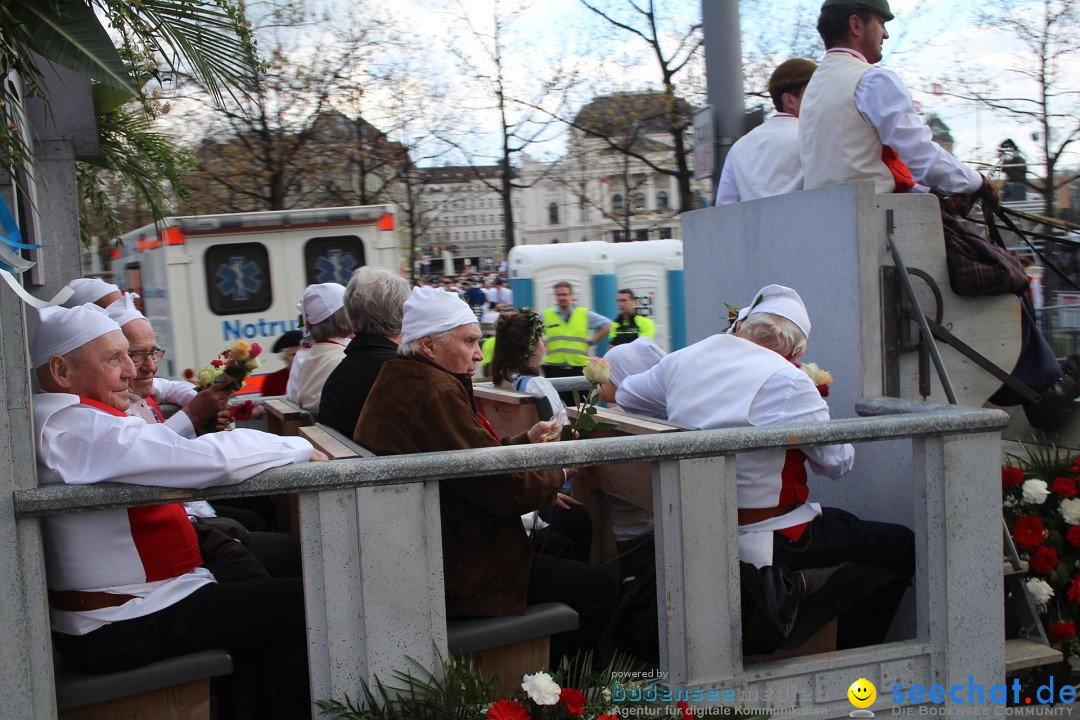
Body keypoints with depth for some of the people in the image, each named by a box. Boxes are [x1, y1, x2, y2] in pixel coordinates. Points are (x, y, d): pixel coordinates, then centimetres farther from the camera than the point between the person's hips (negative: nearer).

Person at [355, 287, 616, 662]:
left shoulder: (399, 384, 10)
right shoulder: (434, 393, -23)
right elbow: (504, 489, -22)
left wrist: (526, 441, 8)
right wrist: (556, 473, -4)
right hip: (454, 578, -11)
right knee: (598, 589, -4)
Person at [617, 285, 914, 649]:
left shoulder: (681, 360, 1)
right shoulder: (787, 381, -19)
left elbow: (625, 396, 18)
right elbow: (838, 461, -10)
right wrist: (814, 400, 5)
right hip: (766, 544, -8)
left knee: (844, 522, 29)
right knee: (903, 546, 6)